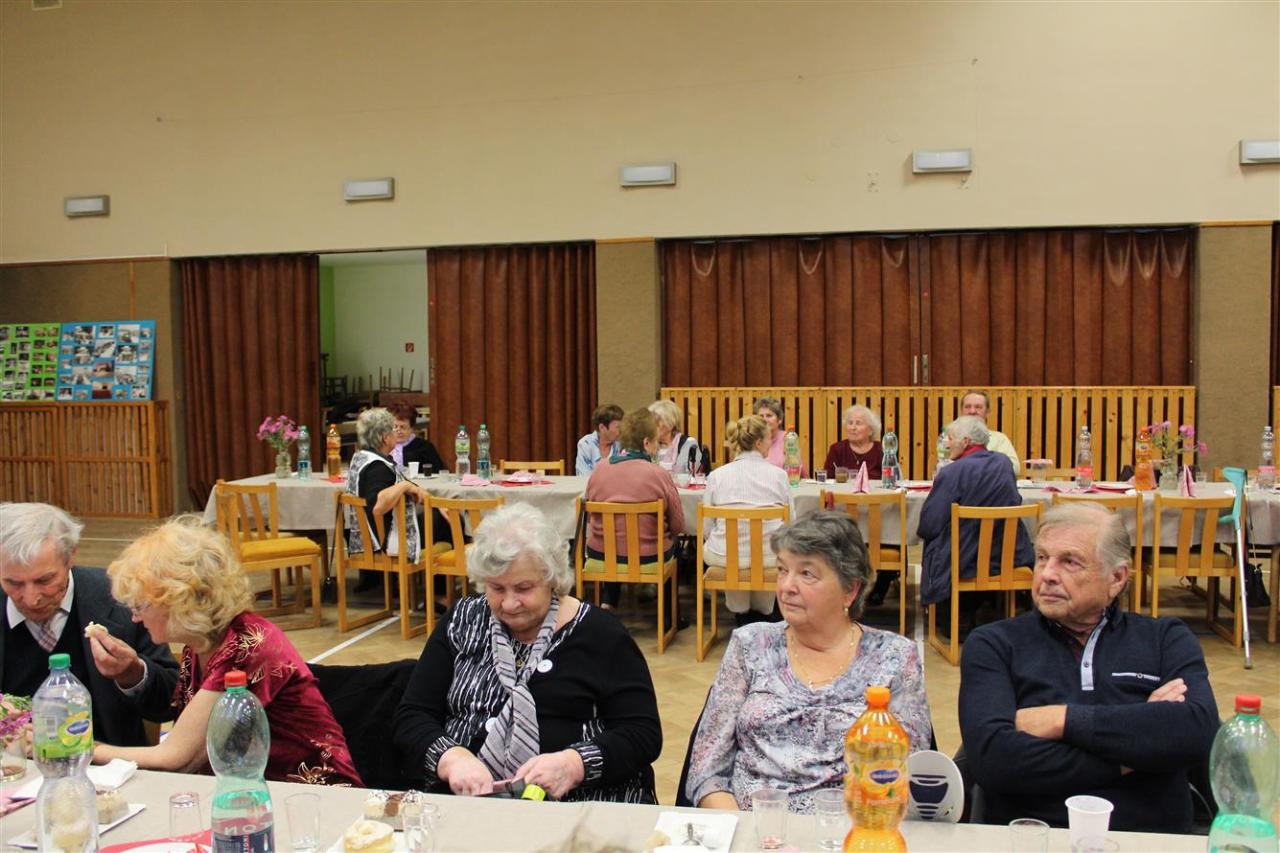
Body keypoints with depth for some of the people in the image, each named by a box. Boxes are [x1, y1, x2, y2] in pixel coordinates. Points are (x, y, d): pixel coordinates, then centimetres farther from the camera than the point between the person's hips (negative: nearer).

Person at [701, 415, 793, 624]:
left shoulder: (717, 475, -4)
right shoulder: (778, 474, -4)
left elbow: (706, 526, 0)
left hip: (725, 556, 0)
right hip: (770, 556, 0)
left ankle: (740, 612, 44)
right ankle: (762, 613, 47)